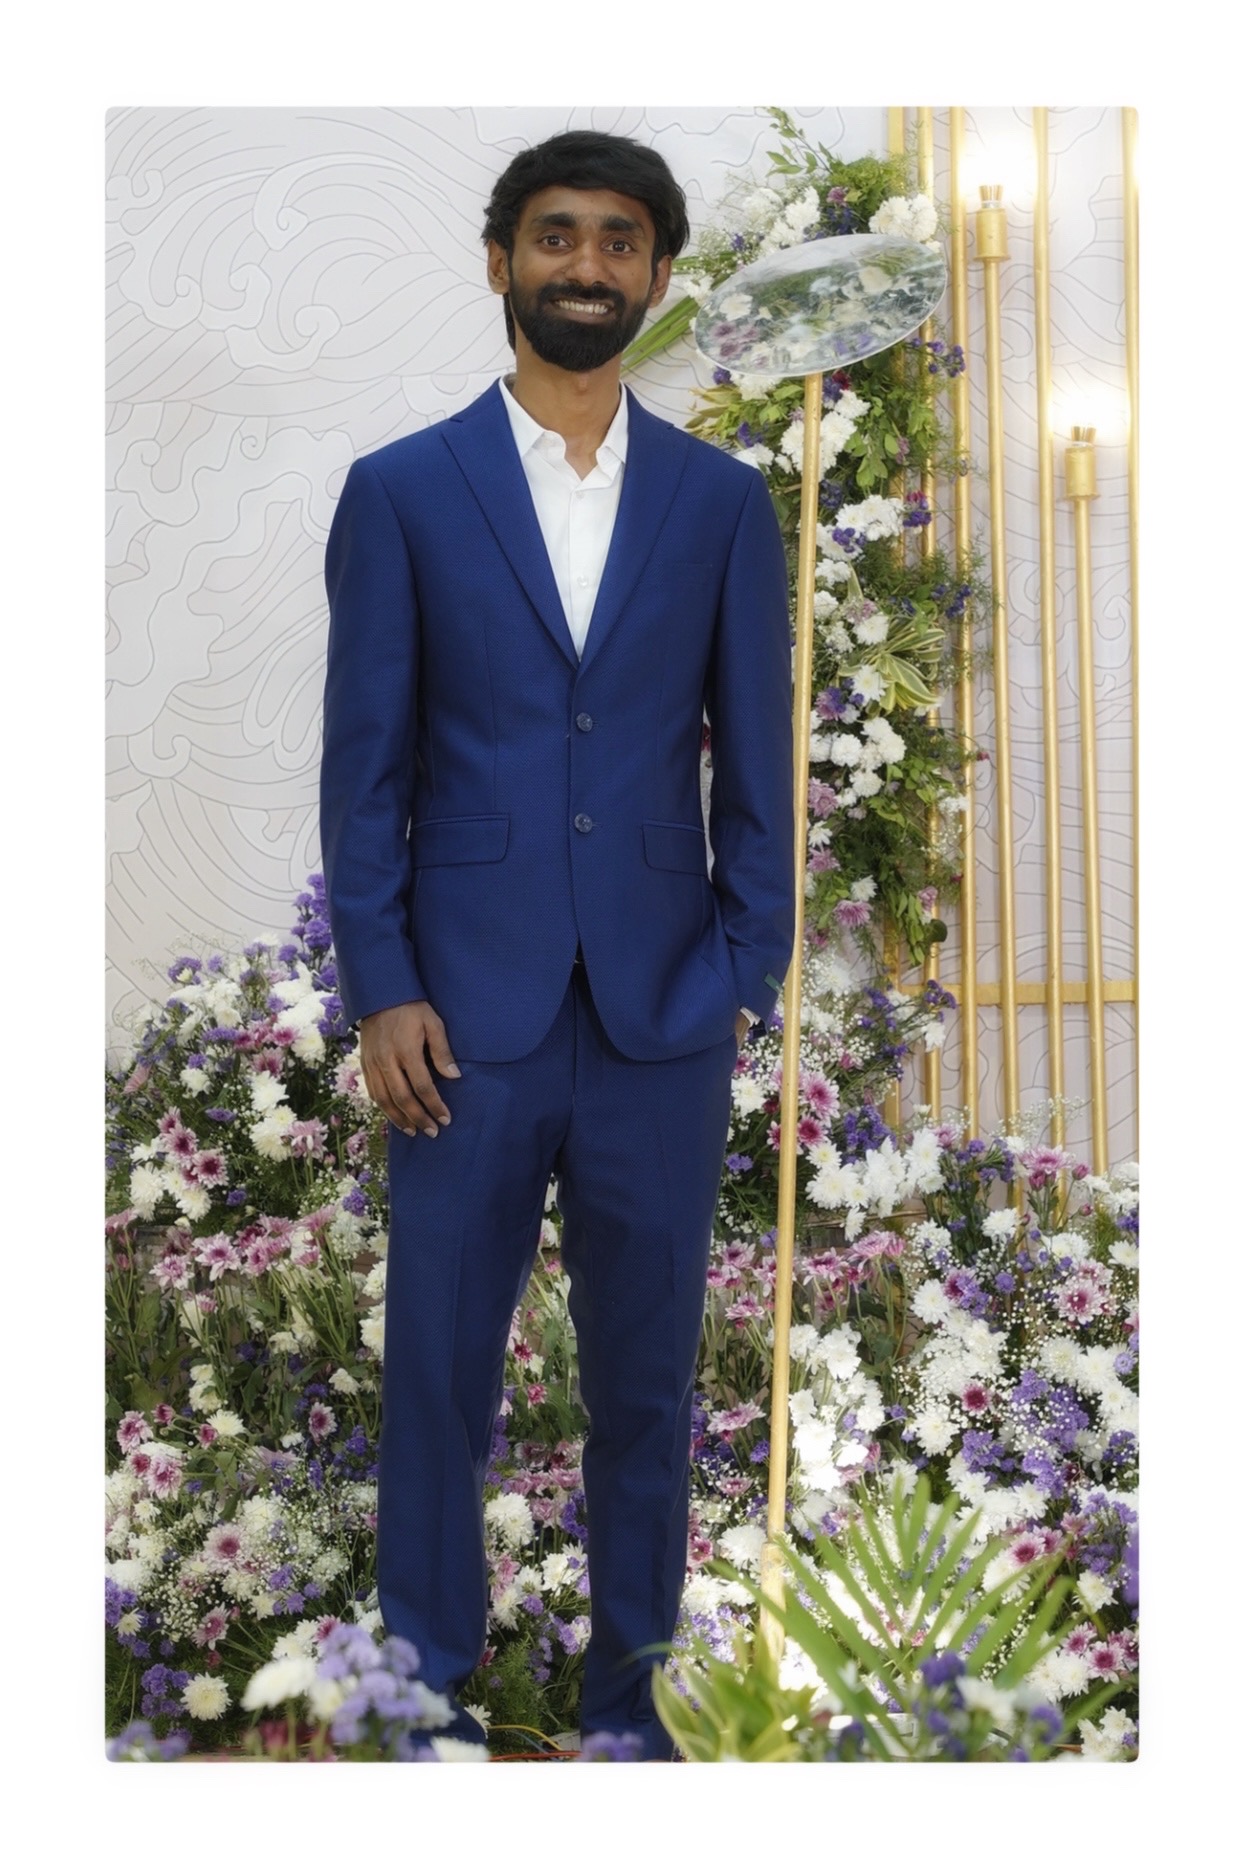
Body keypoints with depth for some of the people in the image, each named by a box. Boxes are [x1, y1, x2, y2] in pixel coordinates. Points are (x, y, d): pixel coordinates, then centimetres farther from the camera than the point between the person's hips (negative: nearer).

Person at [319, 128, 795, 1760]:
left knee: (646, 1369, 10)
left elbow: (758, 763, 6)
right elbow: (364, 763, 0)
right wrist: (381, 991, -7)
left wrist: (747, 979, -1)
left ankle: (624, 1676, 24)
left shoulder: (723, 502, 6)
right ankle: (430, 1675, 20)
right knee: (438, 1366, 5)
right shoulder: (400, 494, 2)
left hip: (664, 1016, 2)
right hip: (469, 1013, -1)